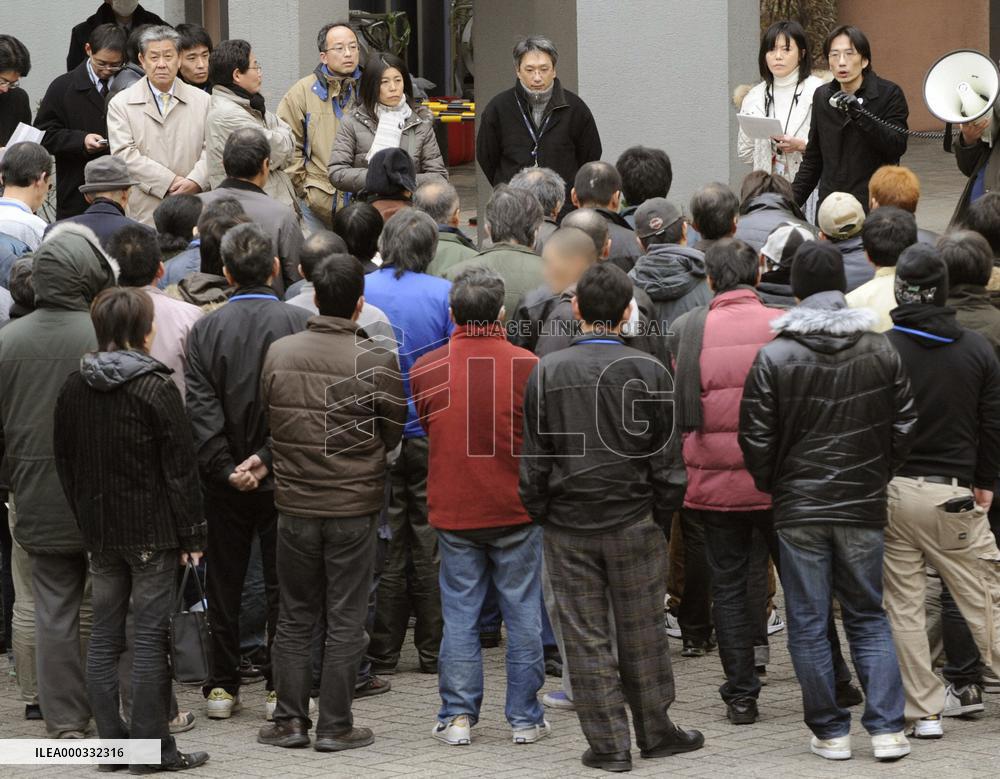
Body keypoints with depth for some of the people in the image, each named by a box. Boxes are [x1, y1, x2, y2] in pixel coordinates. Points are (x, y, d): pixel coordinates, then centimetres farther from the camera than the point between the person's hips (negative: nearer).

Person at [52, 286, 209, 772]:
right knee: (150, 636, -3)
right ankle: (152, 746, -1)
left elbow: (64, 461, 11)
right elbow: (179, 467, -11)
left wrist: (84, 520, 17)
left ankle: (111, 741, 11)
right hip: (151, 529, -5)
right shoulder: (155, 388, -12)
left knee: (103, 636, 9)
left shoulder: (73, 388, 5)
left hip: (98, 530, 5)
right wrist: (192, 534, -6)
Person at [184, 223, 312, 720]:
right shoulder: (300, 324, -8)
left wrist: (226, 468, -8)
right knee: (282, 584, 7)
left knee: (224, 585, 11)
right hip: (284, 479, -1)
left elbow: (200, 409, -9)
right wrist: (268, 457, -12)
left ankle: (222, 687, 13)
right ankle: (282, 688, 7)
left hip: (225, 480, 1)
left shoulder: (204, 330, -3)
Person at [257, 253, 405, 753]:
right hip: (355, 506, -2)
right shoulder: (377, 363, -13)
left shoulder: (278, 354, -5)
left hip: (294, 505, 2)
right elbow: (393, 436, -2)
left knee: (295, 616, 14)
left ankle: (290, 721, 15)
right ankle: (335, 726, 8)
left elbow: (268, 419, 6)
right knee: (345, 621, 6)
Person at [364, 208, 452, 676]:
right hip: (432, 435, -1)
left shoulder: (359, 291, -7)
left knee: (384, 546, 8)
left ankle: (383, 654, 10)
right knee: (431, 545, 9)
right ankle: (432, 651, 13)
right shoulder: (444, 295, -9)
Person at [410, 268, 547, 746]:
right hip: (516, 509, -1)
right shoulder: (527, 366, -11)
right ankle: (525, 719, 10)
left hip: (452, 510, 1)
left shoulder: (425, 369, -5)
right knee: (522, 613, 7)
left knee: (459, 615, 8)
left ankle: (458, 717, 8)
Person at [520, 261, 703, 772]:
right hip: (633, 520, 0)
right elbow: (666, 454, -3)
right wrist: (662, 510, 9)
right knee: (642, 634, 11)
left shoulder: (547, 372, -5)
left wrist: (540, 513, 9)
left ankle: (609, 743, 7)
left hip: (568, 524, 0)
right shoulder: (648, 372, -6)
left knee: (586, 637, 5)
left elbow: (534, 458, -1)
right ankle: (655, 733, 20)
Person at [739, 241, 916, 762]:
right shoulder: (882, 352, -2)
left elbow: (757, 442, -6)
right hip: (864, 508, 2)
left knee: (809, 625, 7)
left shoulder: (773, 358, -9)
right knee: (868, 617, 12)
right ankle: (887, 729, 4)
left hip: (799, 509, -2)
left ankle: (830, 731, 9)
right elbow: (904, 429, 3)